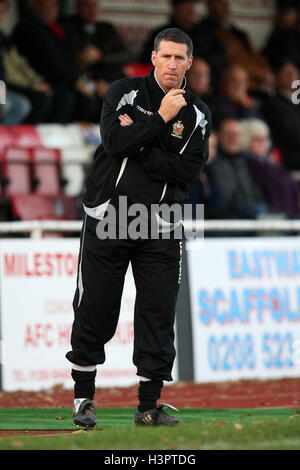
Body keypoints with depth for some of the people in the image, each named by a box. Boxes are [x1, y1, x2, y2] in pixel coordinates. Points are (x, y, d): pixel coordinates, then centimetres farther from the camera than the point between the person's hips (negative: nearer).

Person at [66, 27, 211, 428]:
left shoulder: (197, 114, 5)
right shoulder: (124, 92, 0)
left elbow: (188, 170, -8)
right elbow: (115, 142, -16)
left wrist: (137, 144, -14)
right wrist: (161, 118, -16)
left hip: (159, 229, 2)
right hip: (107, 219, -2)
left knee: (159, 315, -2)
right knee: (95, 310, 1)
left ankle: (148, 406, 6)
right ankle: (83, 398, 14)